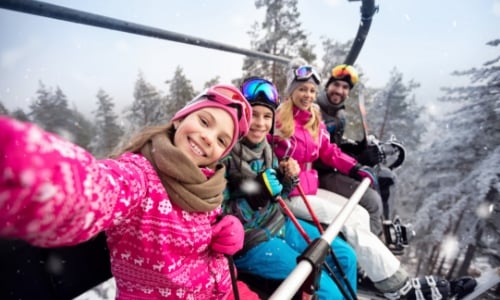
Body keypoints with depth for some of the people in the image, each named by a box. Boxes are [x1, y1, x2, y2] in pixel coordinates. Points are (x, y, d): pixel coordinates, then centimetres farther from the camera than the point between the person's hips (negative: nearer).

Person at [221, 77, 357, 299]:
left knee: (346, 257, 12)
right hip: (247, 240, -7)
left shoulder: (265, 147, 2)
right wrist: (252, 199, -31)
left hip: (279, 223, 8)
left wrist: (288, 178, -8)